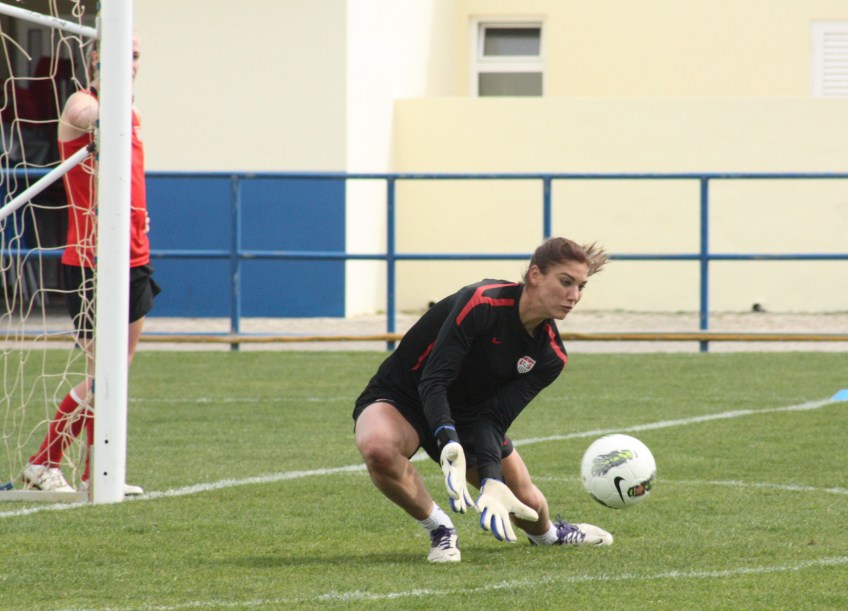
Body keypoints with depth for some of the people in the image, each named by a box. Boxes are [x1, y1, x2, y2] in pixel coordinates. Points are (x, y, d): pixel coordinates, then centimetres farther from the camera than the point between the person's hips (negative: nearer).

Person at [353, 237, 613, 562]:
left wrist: (490, 481, -32)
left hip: (468, 414, 6)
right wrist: (450, 445, -48)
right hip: (401, 398, -6)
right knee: (379, 449, -40)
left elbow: (494, 418, -17)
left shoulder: (550, 355, -11)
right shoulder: (482, 303, -30)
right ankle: (440, 530, -14)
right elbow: (433, 380, -33)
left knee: (528, 503, 6)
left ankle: (548, 533, 47)